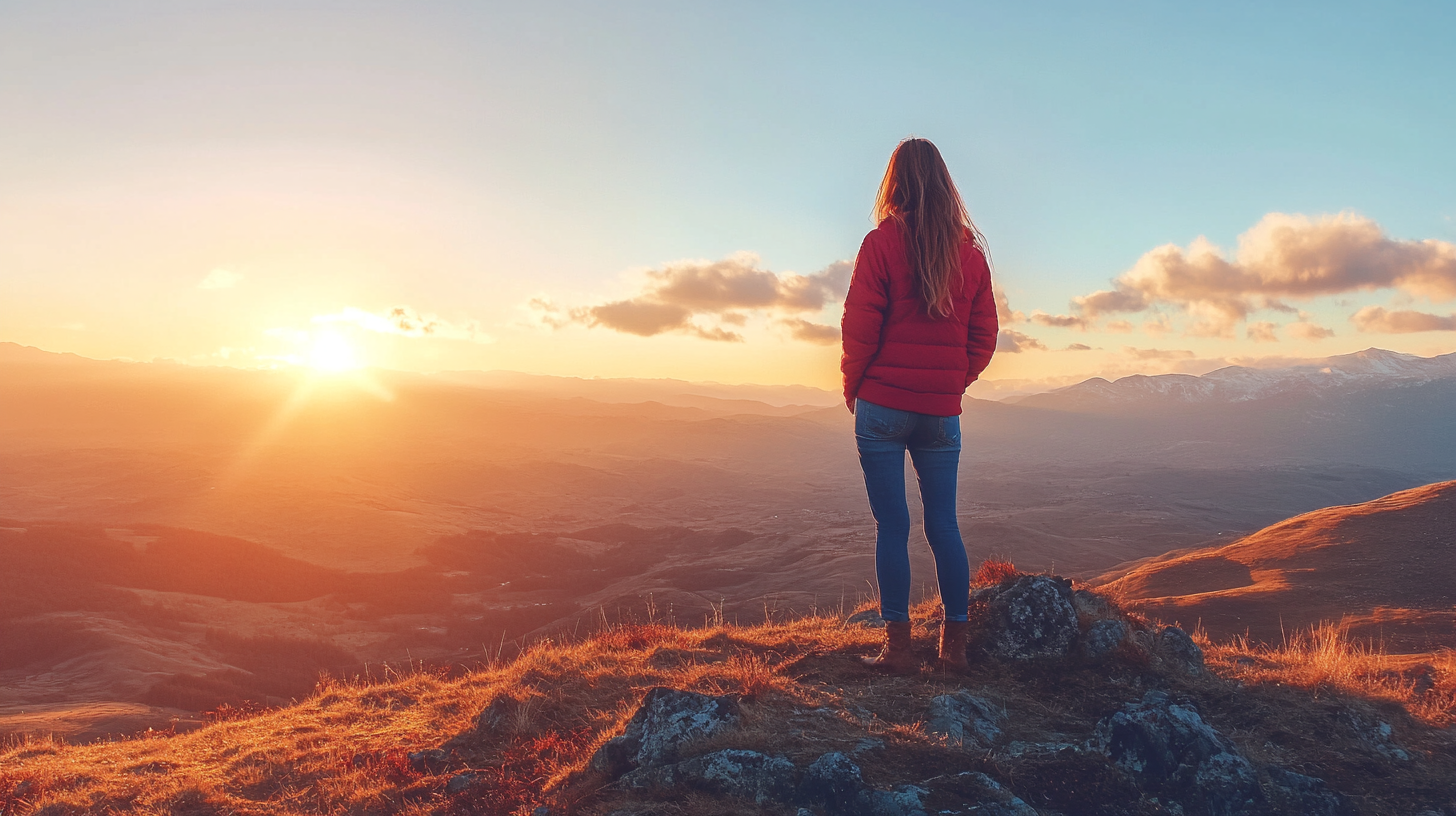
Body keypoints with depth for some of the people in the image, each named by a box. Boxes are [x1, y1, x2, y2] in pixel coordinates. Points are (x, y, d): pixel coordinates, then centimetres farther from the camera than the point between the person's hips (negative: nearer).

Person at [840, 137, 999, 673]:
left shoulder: (881, 243, -6)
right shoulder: (970, 249, 6)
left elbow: (859, 326, -7)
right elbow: (984, 335, 8)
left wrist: (852, 386, 6)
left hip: (883, 405, -3)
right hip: (943, 409, 3)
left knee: (891, 524, 1)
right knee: (943, 524, 10)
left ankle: (898, 645, 4)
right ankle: (955, 644, 14)